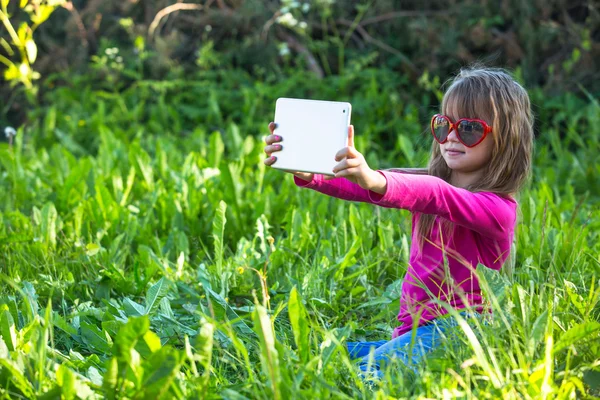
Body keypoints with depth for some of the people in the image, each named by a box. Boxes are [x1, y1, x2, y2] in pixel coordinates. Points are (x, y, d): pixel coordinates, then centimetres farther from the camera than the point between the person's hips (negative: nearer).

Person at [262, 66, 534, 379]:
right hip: (411, 331, 8)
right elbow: (360, 185, -5)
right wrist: (305, 172, -26)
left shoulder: (497, 208, -10)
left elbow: (439, 197, -31)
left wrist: (375, 181, -51)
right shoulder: (426, 183, 13)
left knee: (369, 370, -32)